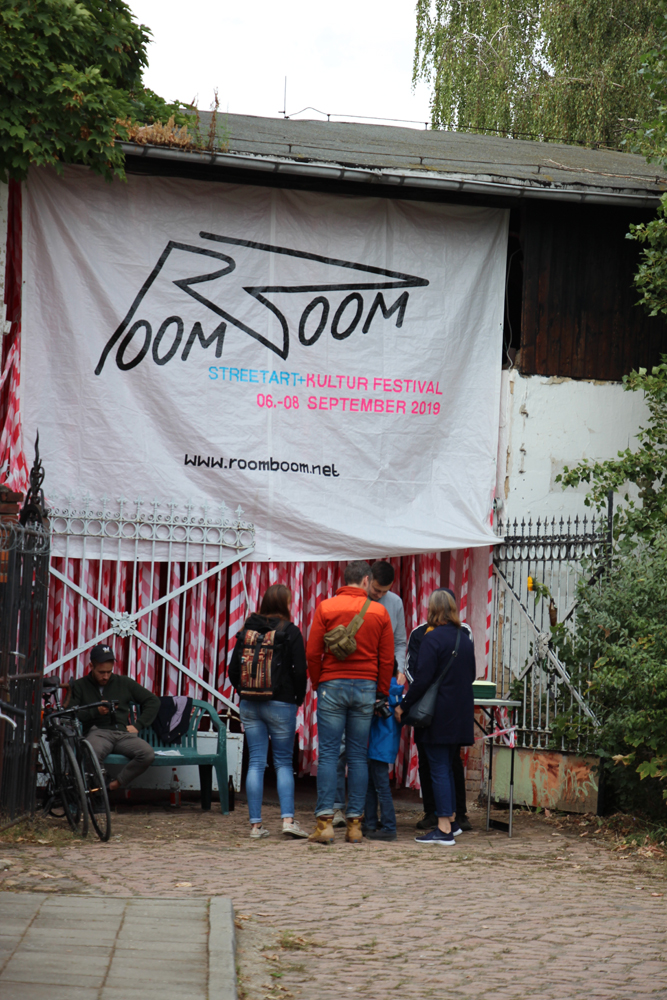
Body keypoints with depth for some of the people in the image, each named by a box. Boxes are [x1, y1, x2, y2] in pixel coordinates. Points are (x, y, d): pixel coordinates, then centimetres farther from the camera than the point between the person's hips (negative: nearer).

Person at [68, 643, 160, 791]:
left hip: (123, 733, 3)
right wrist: (95, 711, -9)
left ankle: (115, 784, -13)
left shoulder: (124, 683, 19)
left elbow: (153, 701, 20)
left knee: (148, 754, -30)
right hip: (98, 732, -3)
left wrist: (138, 725, 8)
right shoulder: (80, 686, 16)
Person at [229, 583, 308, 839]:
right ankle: (288, 818, -5)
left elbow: (233, 669, 8)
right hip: (280, 703, -3)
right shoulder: (290, 631, -7)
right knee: (284, 762, 5)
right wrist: (298, 698, 6)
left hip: (249, 704, 3)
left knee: (256, 763, 5)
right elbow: (299, 670, -8)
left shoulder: (247, 629, 5)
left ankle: (255, 824, 3)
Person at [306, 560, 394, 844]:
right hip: (366, 687, 1)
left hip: (332, 685, -1)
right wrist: (381, 693, 13)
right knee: (358, 756, 6)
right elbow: (387, 659, 5)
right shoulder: (379, 612, 4)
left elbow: (312, 653, -2)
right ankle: (354, 824, 6)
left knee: (328, 754, 0)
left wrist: (318, 684, 11)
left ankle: (325, 822, -6)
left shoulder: (326, 607, 0)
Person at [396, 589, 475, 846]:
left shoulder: (432, 638, -14)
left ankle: (444, 829, -4)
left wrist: (403, 706, -9)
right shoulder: (465, 638, 10)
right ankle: (451, 821, 25)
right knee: (447, 767, 19)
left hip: (439, 715, -7)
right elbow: (471, 675, 17)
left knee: (439, 769, -4)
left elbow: (423, 679, -17)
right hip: (461, 713, 7)